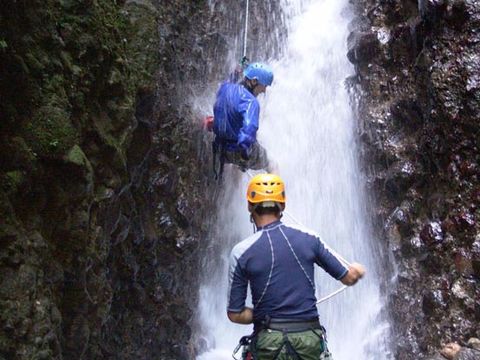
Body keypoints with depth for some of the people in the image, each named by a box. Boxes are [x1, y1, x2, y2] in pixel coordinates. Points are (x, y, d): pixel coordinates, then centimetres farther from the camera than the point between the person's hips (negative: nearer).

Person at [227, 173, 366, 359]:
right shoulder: (308, 238, -2)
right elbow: (348, 278, 8)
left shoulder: (241, 252, -6)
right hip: (310, 341, 2)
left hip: (269, 344, -1)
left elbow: (235, 314, -3)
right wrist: (356, 270, 30)